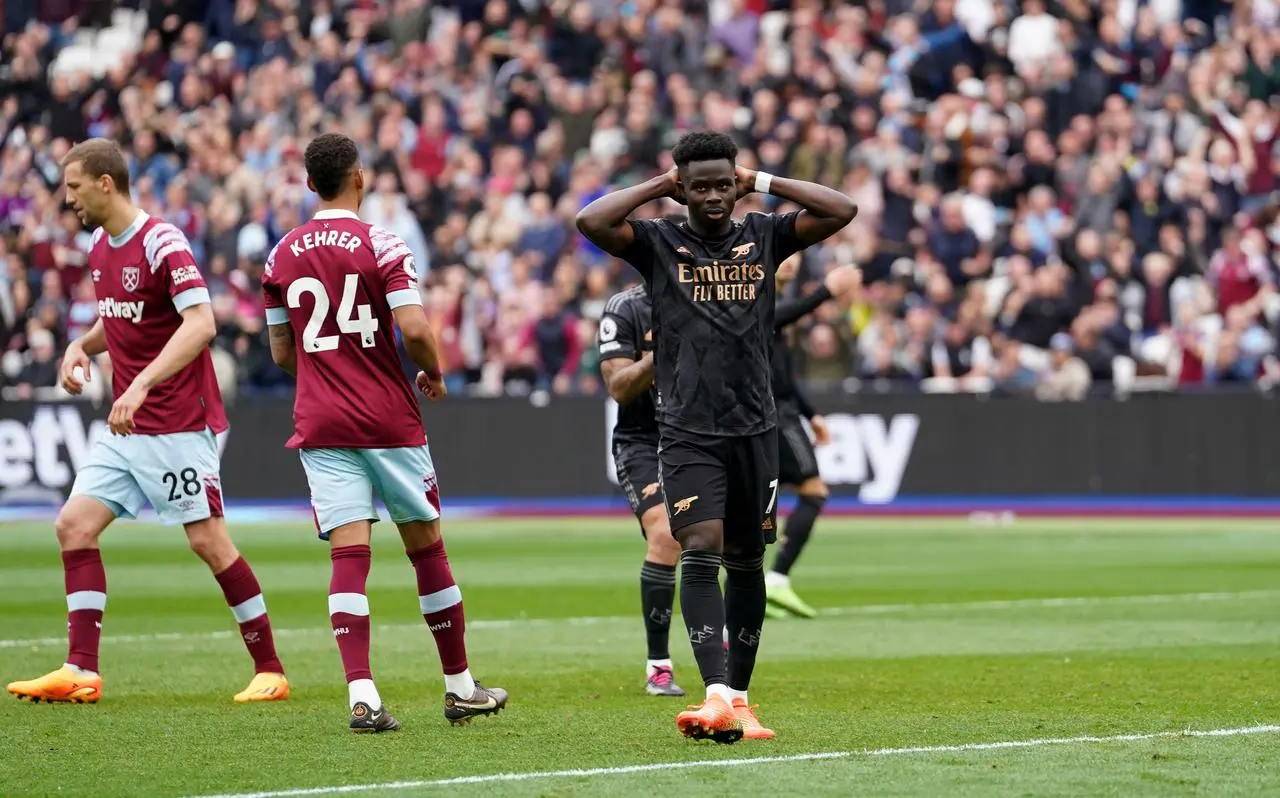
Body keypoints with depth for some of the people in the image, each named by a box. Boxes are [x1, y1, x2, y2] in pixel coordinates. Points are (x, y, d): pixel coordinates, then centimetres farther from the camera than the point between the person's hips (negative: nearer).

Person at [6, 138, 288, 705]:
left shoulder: (161, 244, -16)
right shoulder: (100, 247, 11)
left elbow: (200, 324, -27)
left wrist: (140, 386, -35)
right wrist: (82, 347, 6)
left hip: (180, 427, -9)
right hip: (126, 429, 9)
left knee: (208, 541, -8)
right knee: (74, 525, -1)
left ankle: (270, 670, 2)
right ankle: (81, 672, 0)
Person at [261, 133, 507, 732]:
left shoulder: (282, 255, 6)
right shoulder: (381, 244, -8)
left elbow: (282, 353, 13)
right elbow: (414, 329, -17)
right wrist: (434, 374, 3)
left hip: (320, 425, 3)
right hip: (389, 421, -3)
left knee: (348, 556, -3)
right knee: (427, 548, 10)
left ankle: (362, 695, -17)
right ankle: (460, 687, 19)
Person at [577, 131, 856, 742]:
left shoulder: (763, 237, 8)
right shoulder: (658, 242, 2)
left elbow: (841, 211, -1)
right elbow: (591, 221, -15)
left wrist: (764, 182, 1)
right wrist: (659, 186, -5)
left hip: (754, 428, 3)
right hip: (688, 432, -3)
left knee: (746, 561, 9)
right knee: (701, 552, -18)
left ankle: (738, 698, 19)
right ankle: (717, 697, -26)